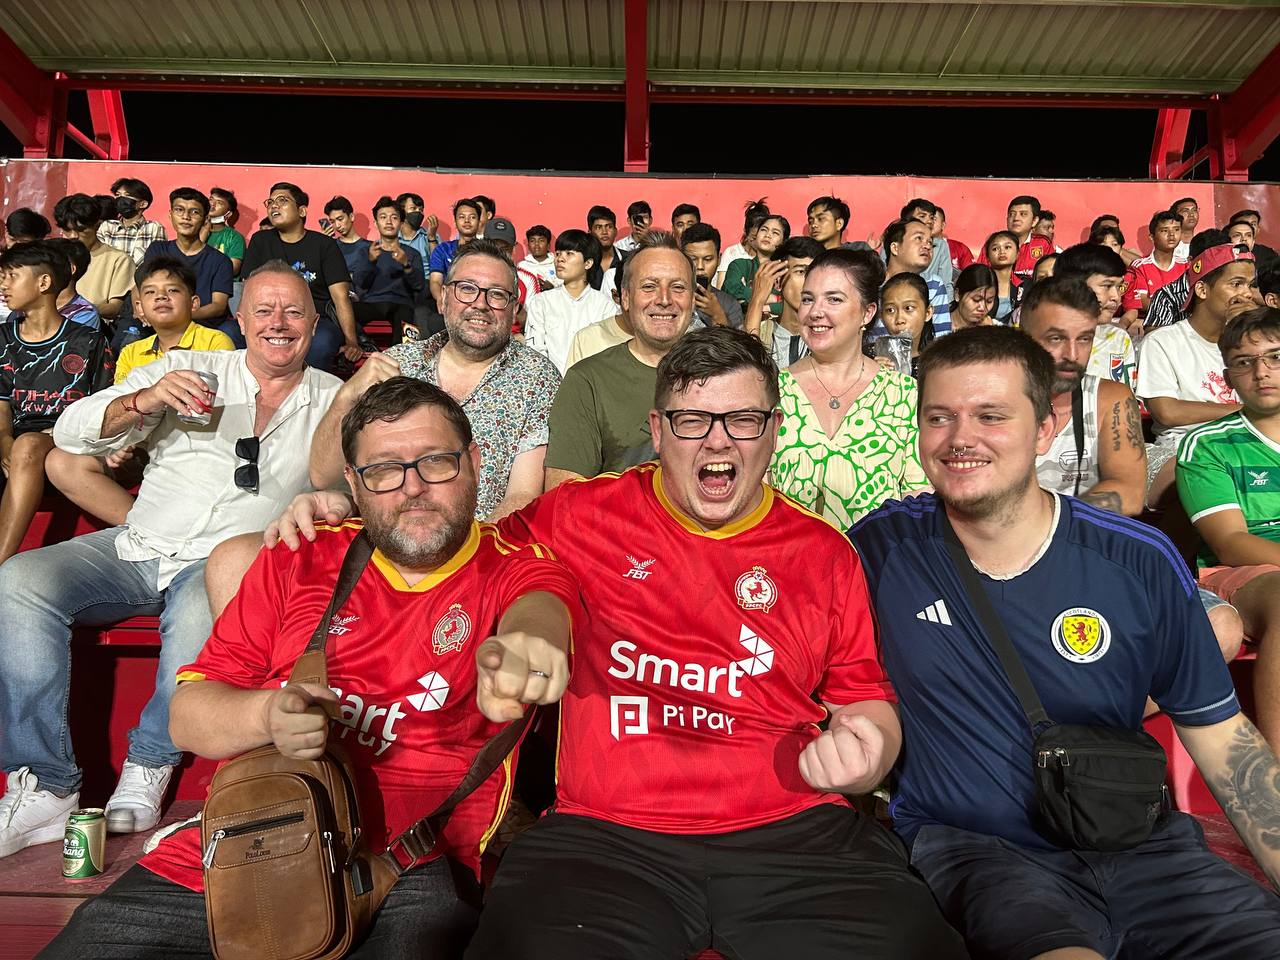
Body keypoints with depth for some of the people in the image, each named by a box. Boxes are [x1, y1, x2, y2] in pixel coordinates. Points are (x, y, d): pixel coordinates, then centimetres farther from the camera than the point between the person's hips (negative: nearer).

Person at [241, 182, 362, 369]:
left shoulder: (324, 245, 8)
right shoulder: (260, 241, 16)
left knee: (321, 342, -39)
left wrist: (351, 342, -16)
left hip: (318, 320, -2)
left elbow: (341, 297, -1)